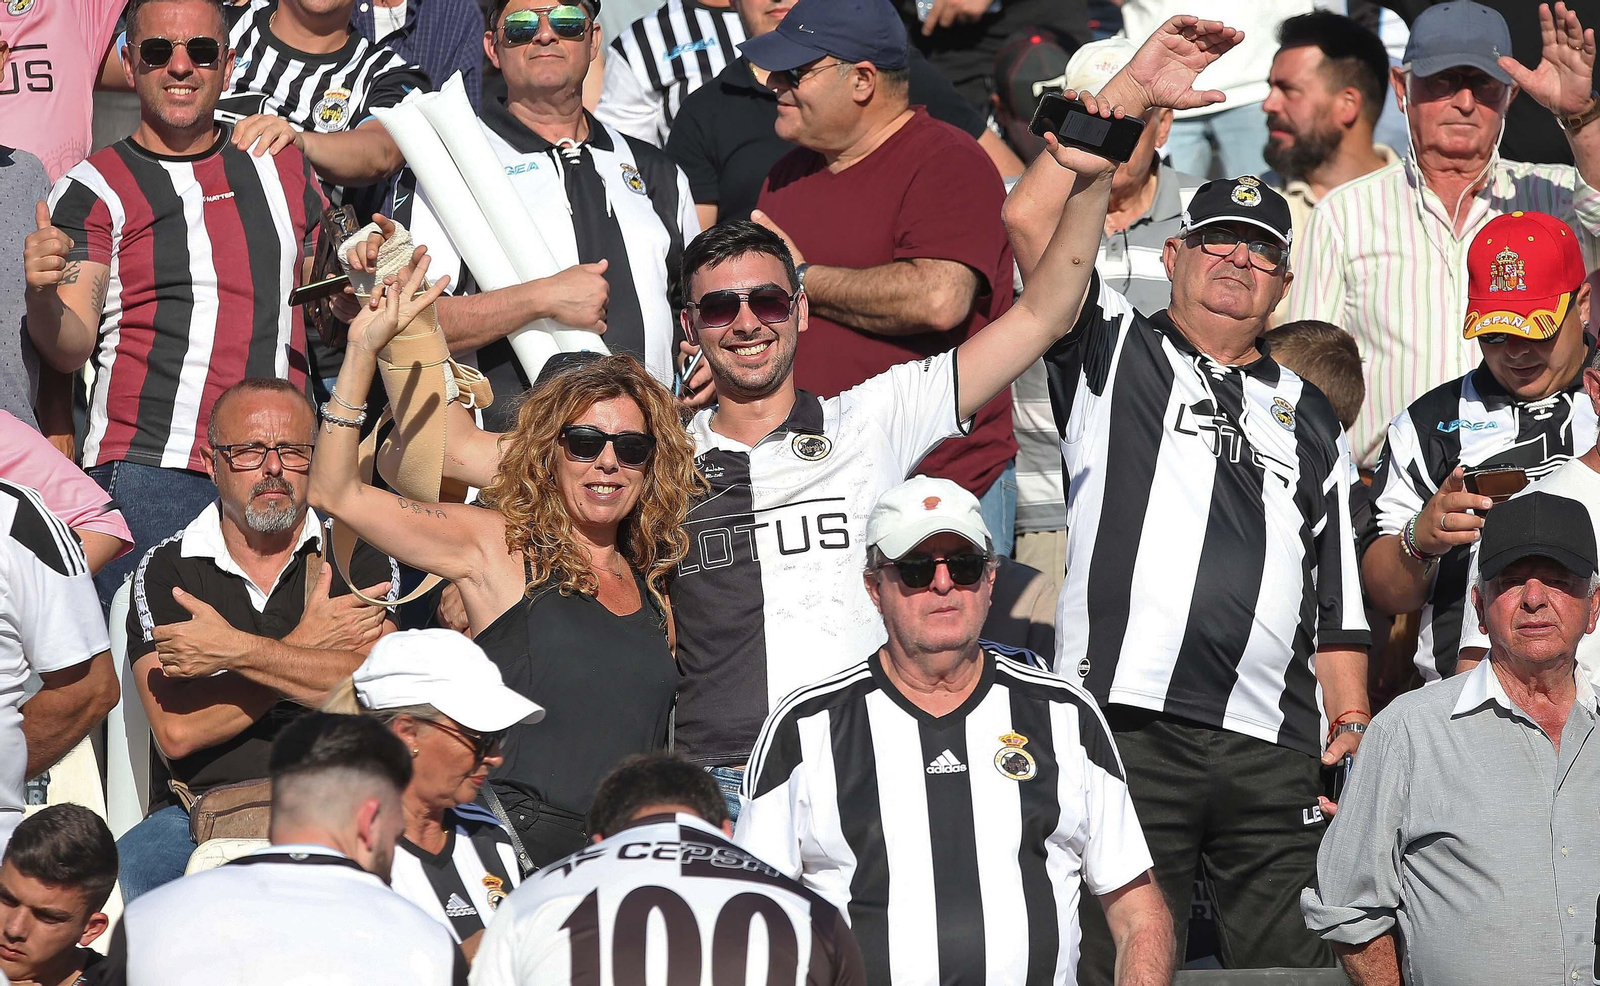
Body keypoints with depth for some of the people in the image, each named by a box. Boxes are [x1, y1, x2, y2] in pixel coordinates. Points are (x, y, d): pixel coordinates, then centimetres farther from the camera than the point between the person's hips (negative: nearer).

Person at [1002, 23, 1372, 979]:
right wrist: (1132, 93, -3)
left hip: (1274, 753, 3)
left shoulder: (1309, 416, 23)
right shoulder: (1115, 352, 13)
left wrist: (1352, 734, 10)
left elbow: (1337, 597, 21)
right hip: (1125, 721, -3)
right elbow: (1031, 220, -2)